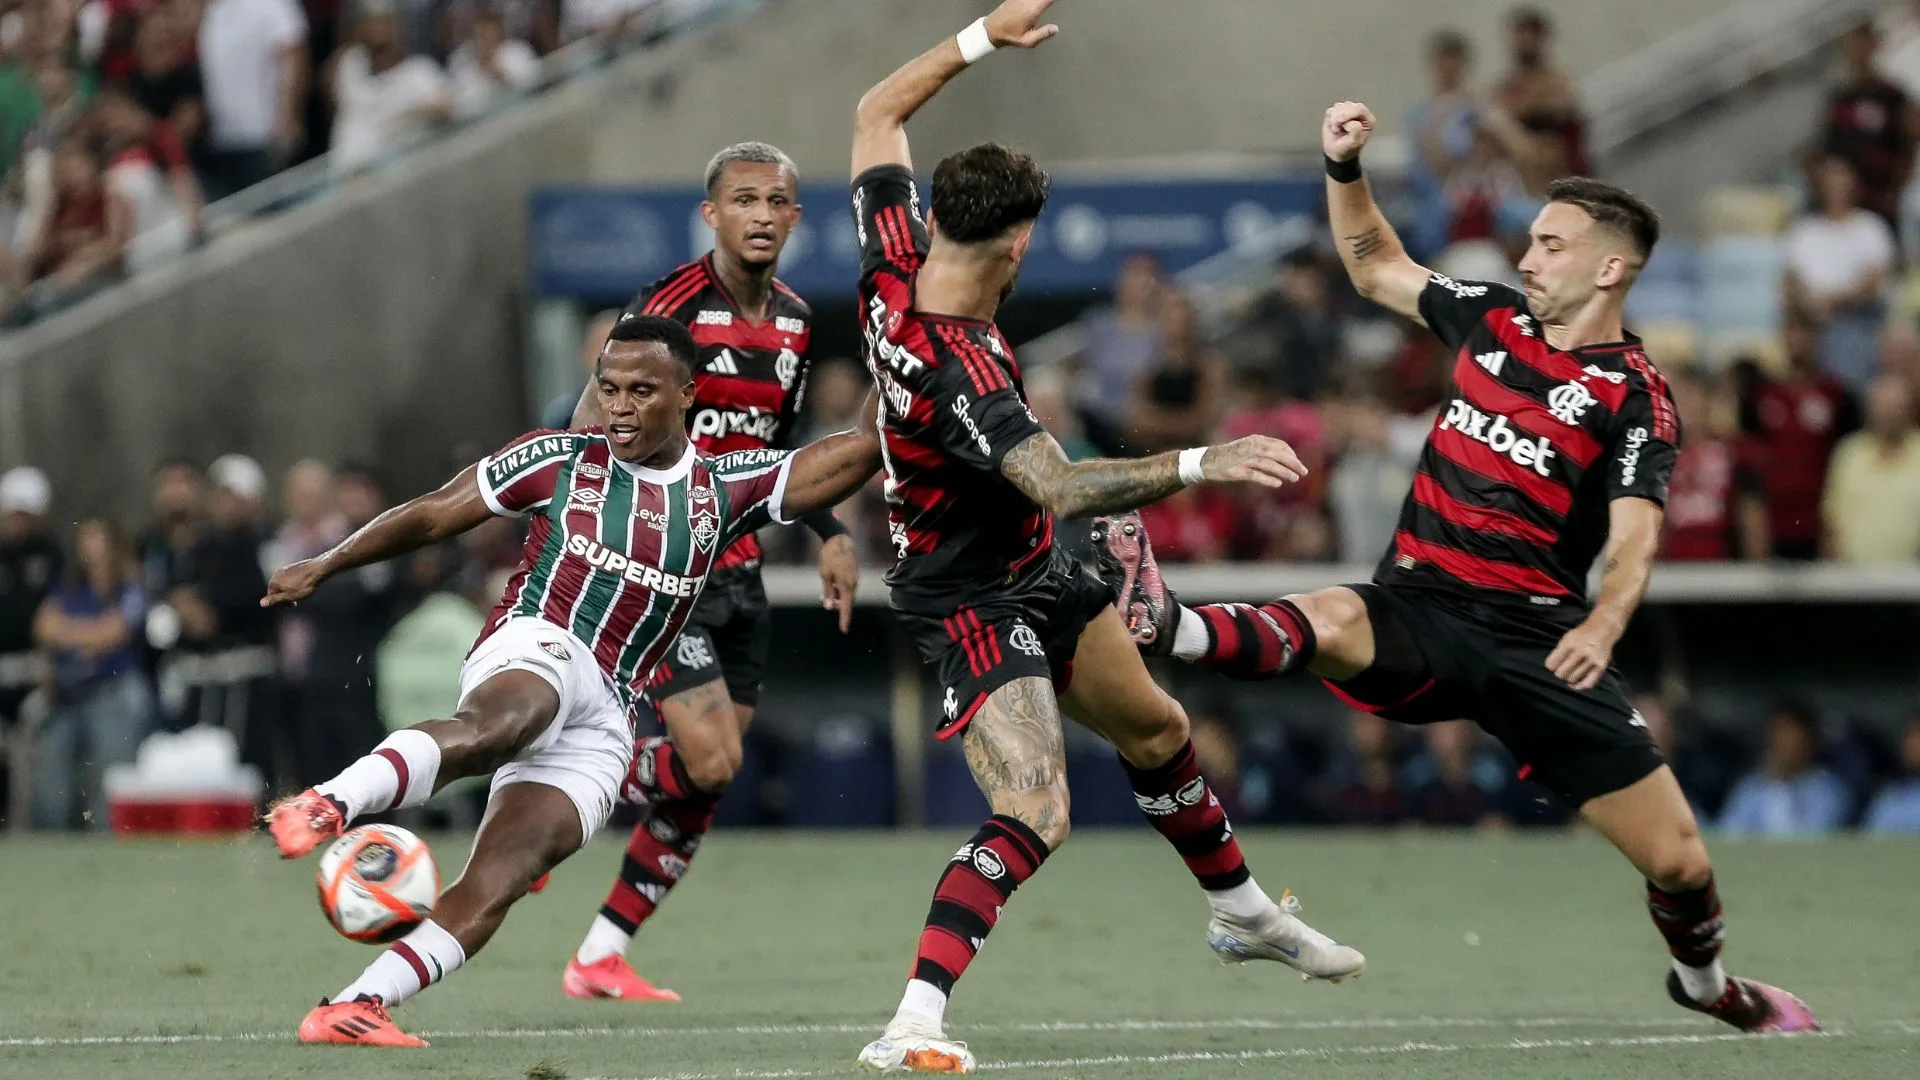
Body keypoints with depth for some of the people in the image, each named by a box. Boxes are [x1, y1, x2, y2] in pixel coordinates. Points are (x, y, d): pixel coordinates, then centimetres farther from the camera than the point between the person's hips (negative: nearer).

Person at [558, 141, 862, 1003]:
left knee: (705, 786, 5)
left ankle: (602, 956, 15)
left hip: (735, 568, 7)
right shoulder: (672, 307, -15)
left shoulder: (795, 322, 9)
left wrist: (830, 534, 16)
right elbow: (589, 432, -14)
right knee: (708, 761, -19)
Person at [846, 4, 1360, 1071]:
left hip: (1041, 578, 10)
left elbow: (875, 113, 2)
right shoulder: (956, 369, -37)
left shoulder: (895, 269, -14)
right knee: (1032, 815, -23)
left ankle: (1241, 912, 49)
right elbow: (1058, 485, -48)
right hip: (976, 602, -10)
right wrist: (1201, 464, -52)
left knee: (1156, 731, 26)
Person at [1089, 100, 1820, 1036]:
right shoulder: (1493, 320, 10)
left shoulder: (1635, 400, -5)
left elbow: (1632, 542, -17)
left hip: (1535, 634, -2)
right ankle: (1157, 624, -64)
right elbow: (1375, 266, 25)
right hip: (1419, 607, 2)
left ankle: (1706, 983, 30)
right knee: (1326, 623, -36)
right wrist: (1344, 169, 9)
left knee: (1679, 859, -2)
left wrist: (1602, 624, -37)